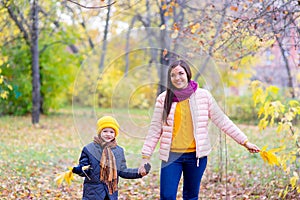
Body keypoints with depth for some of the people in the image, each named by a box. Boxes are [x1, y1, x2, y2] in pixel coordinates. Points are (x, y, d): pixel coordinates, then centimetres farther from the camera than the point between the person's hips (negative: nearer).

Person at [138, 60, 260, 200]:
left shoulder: (203, 96, 0)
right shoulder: (163, 99, 0)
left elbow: (222, 121, 4)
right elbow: (155, 129, 3)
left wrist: (245, 142, 4)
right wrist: (146, 157, -1)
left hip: (196, 156, 0)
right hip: (171, 155, 0)